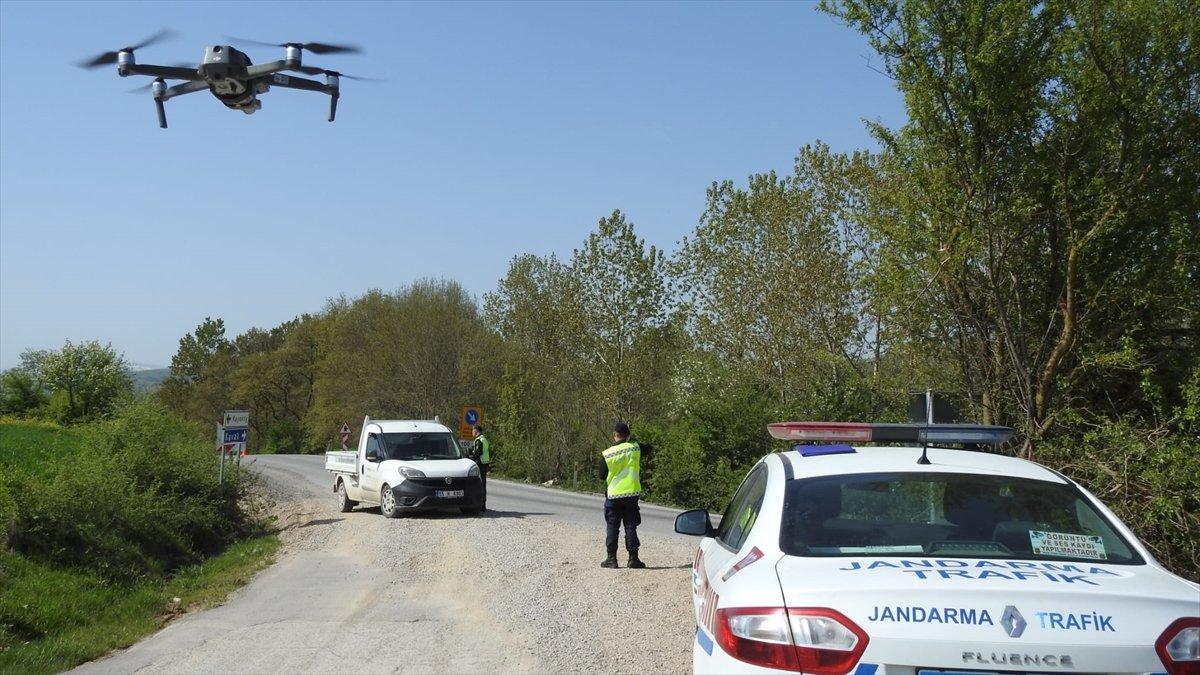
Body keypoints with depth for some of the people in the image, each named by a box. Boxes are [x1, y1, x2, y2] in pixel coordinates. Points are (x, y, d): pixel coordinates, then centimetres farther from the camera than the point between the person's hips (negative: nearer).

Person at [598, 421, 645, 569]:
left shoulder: (606, 454, -10)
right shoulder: (635, 448, -6)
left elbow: (602, 476, 0)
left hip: (613, 494, -1)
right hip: (632, 493, 1)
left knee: (612, 527, 9)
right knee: (631, 526, 5)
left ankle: (611, 558, 11)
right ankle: (633, 559, 4)